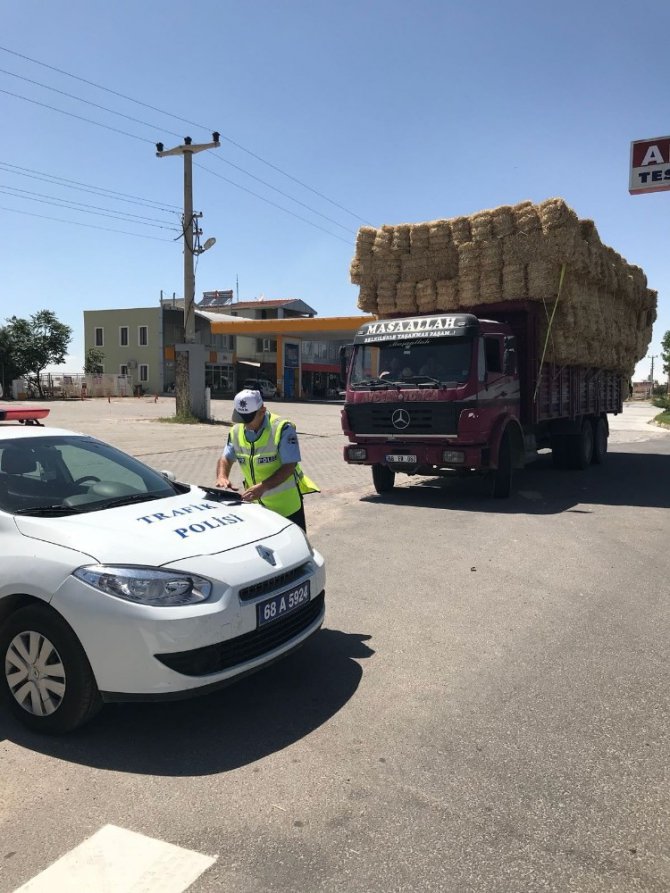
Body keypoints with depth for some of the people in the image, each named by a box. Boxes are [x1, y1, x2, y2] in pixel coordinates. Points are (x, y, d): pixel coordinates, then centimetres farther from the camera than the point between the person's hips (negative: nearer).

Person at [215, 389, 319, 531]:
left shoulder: (283, 428, -19)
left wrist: (262, 487, -34)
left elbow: (289, 466, -23)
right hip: (257, 504, 6)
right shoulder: (236, 431, 1)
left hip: (287, 503, -6)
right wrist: (222, 476, -15)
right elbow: (226, 458, 9)